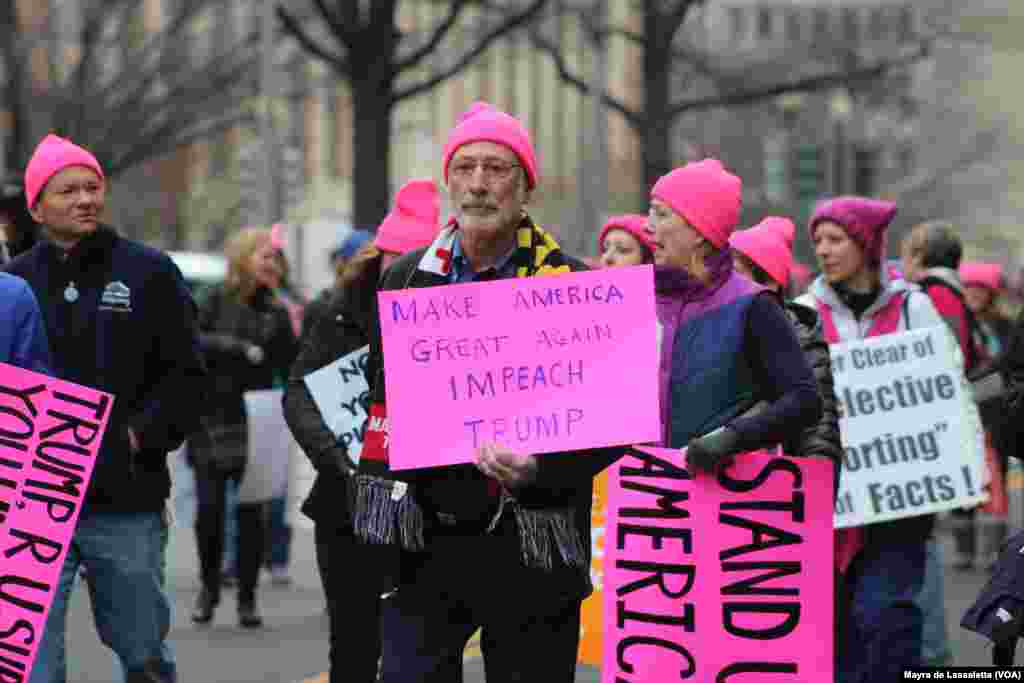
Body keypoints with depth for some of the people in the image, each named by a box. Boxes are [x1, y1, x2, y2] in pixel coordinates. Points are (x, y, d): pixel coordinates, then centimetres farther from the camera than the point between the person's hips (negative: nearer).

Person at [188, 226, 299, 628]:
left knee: (251, 511, -2)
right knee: (209, 507, -2)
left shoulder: (276, 313, 7)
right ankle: (209, 588, 18)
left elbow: (291, 369, 8)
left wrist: (296, 335, -9)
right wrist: (239, 348, -18)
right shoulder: (218, 301, 2)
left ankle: (247, 598, 7)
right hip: (211, 418, -1)